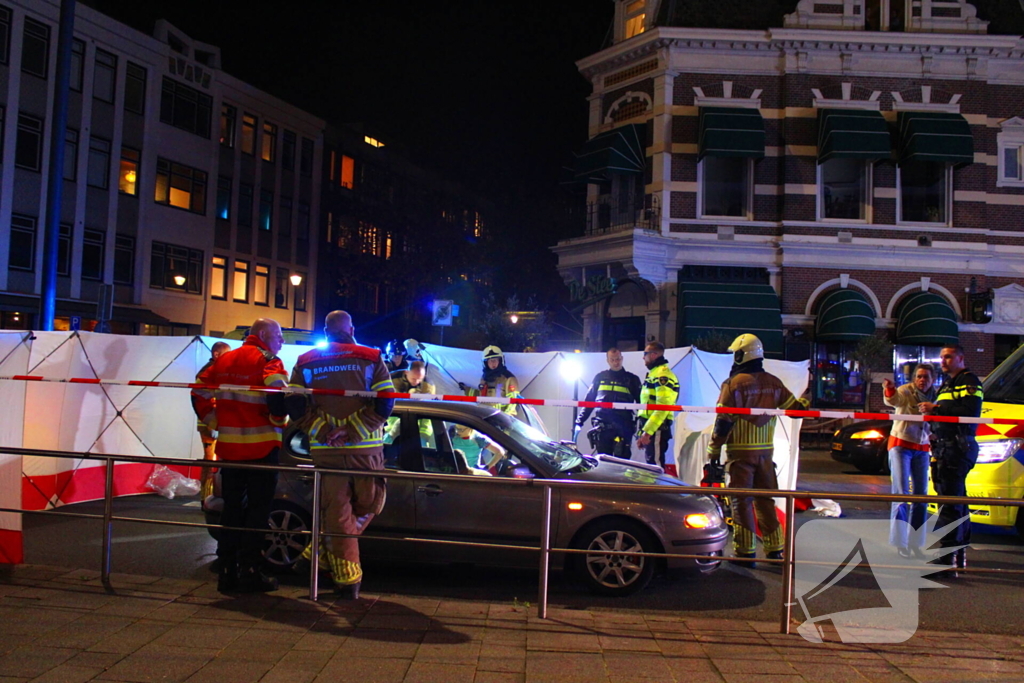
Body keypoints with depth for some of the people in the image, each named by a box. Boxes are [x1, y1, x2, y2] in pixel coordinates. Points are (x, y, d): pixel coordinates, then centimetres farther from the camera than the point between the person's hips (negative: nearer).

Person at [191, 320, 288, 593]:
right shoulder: (267, 361, -8)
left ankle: (227, 571, 15)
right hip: (261, 446, -6)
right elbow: (278, 392, -25)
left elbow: (199, 392, 13)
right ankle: (249, 571, 1)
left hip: (229, 447, 6)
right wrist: (279, 420, -9)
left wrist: (214, 422, 15)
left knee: (232, 509, 13)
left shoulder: (224, 360, 13)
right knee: (258, 510, 2)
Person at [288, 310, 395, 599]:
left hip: (326, 449, 1)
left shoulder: (305, 363, 7)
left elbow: (295, 406, -3)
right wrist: (351, 429, -9)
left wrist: (322, 429, 0)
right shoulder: (372, 359, 4)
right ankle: (324, 554, 16)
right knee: (366, 507, 17)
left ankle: (347, 578, 8)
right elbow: (385, 404, -7)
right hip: (366, 448, -1)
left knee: (337, 511, 7)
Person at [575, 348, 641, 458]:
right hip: (602, 427, 2)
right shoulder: (600, 377, 12)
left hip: (623, 428, -2)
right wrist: (579, 421, 9)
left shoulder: (632, 379, 8)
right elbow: (589, 400, 14)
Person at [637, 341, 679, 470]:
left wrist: (647, 431, -24)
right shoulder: (654, 373, 21)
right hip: (650, 428, 10)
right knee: (652, 465, 13)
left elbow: (662, 407, -21)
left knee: (656, 467, -12)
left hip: (657, 430, -10)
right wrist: (643, 430, 20)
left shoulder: (663, 375, -12)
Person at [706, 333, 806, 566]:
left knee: (742, 501, 1)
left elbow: (723, 421, -12)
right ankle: (775, 550, 16)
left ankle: (745, 551, 1)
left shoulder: (734, 384, -10)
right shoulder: (774, 383, 5)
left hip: (741, 451, -5)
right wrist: (807, 403, 35)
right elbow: (795, 408, 13)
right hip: (766, 451, 5)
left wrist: (714, 451, -7)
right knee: (765, 501, 13)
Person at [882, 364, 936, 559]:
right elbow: (893, 400, -37)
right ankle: (900, 542, -3)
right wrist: (889, 389, -57)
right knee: (901, 493, -7)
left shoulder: (934, 397, 3)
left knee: (921, 496, 6)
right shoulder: (906, 391, -12)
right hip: (900, 445, -5)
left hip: (922, 449, 5)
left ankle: (915, 543, 15)